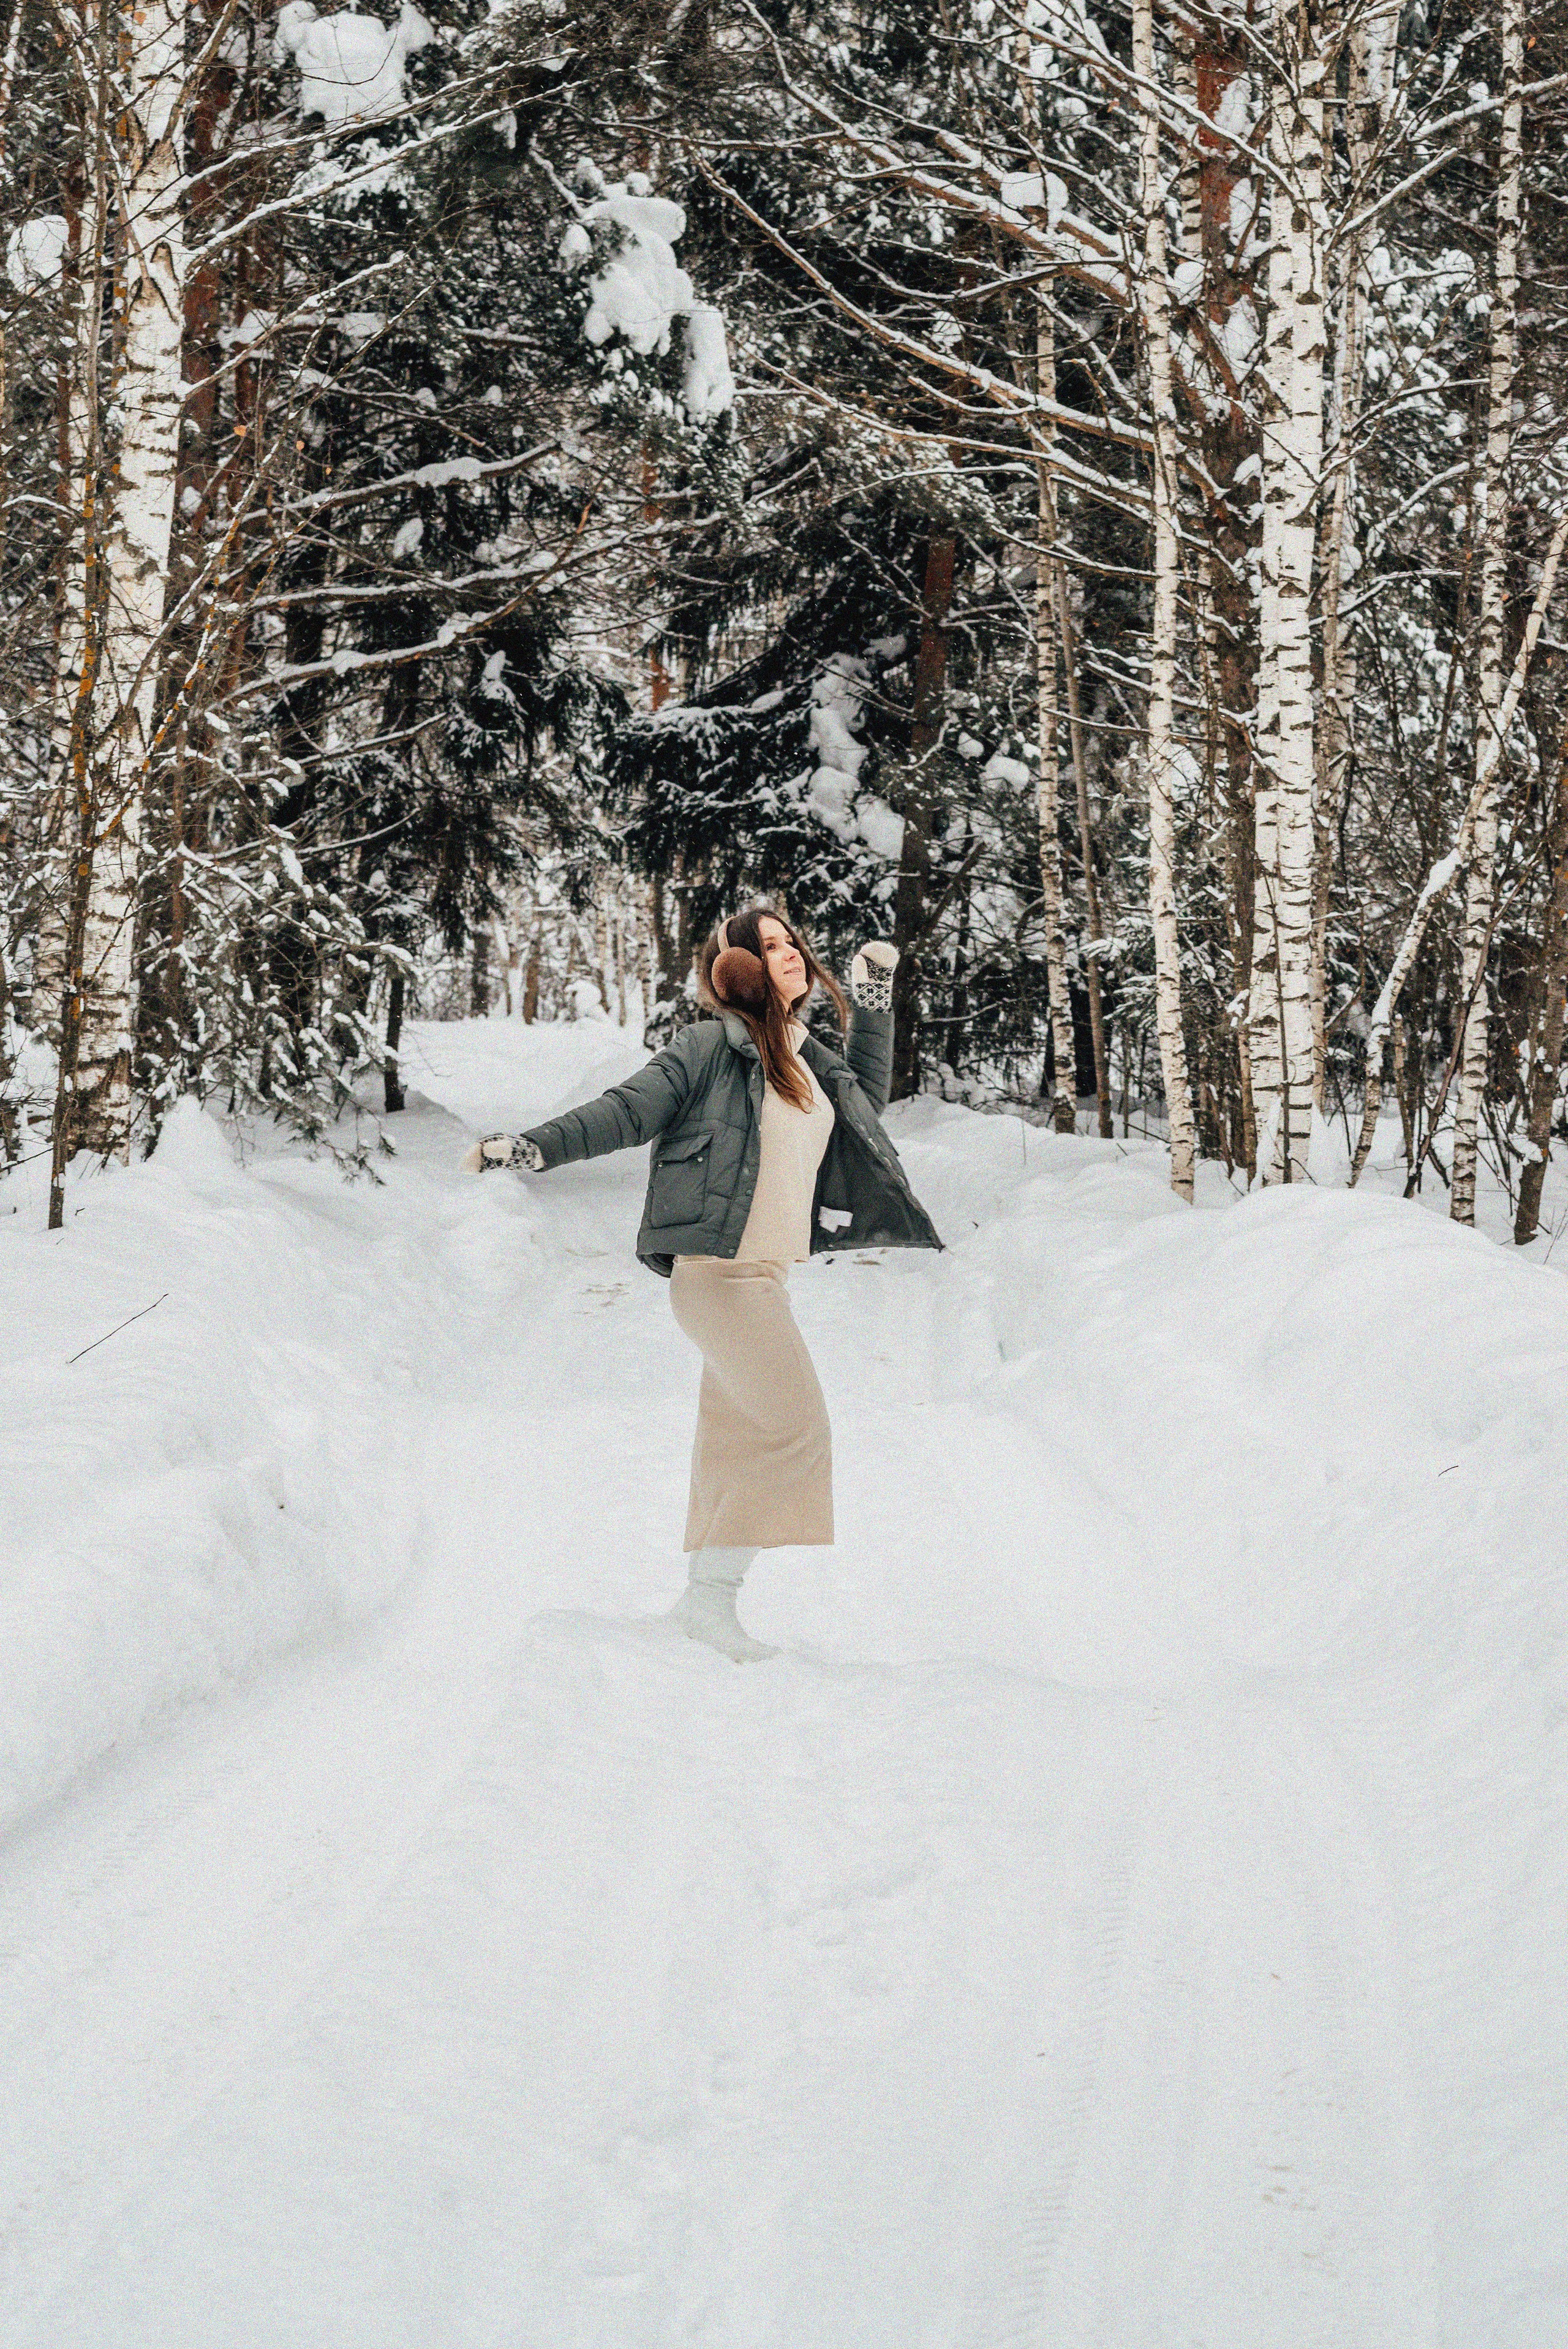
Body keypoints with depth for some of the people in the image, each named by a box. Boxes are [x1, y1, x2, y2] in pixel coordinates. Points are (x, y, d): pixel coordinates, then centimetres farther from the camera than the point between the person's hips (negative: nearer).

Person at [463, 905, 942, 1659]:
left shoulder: (806, 1058, 14)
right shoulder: (714, 1045, -8)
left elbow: (867, 1103, 30)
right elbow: (628, 1110, -9)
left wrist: (874, 1004, 23)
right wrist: (530, 1146, -17)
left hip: (765, 1272, 8)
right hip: (720, 1269, -8)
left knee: (737, 1437, 10)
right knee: (795, 1424, -13)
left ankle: (707, 1597, 16)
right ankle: (712, 1593, -10)